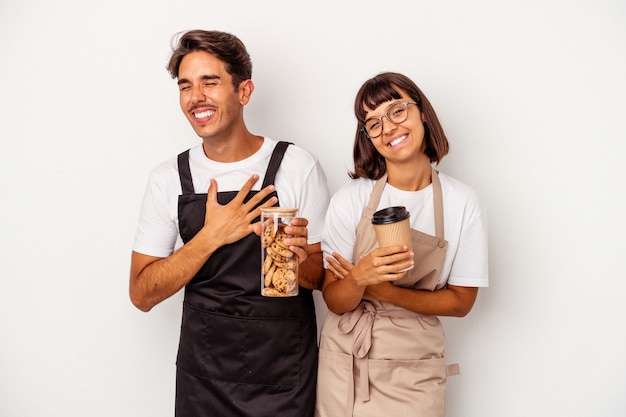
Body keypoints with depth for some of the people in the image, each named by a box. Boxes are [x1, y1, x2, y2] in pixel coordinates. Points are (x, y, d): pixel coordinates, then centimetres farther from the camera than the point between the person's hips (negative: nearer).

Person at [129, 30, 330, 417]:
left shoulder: (298, 166, -11)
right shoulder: (168, 178, -3)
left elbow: (326, 278, -4)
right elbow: (142, 295, -5)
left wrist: (300, 257, -26)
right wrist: (211, 237, -18)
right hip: (202, 375, 2)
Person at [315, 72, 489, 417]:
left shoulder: (462, 204, -9)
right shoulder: (351, 199, -10)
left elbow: (461, 302, -5)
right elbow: (334, 301, -7)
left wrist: (382, 289, -18)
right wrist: (360, 278, -29)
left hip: (414, 369, 0)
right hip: (344, 360, 1)